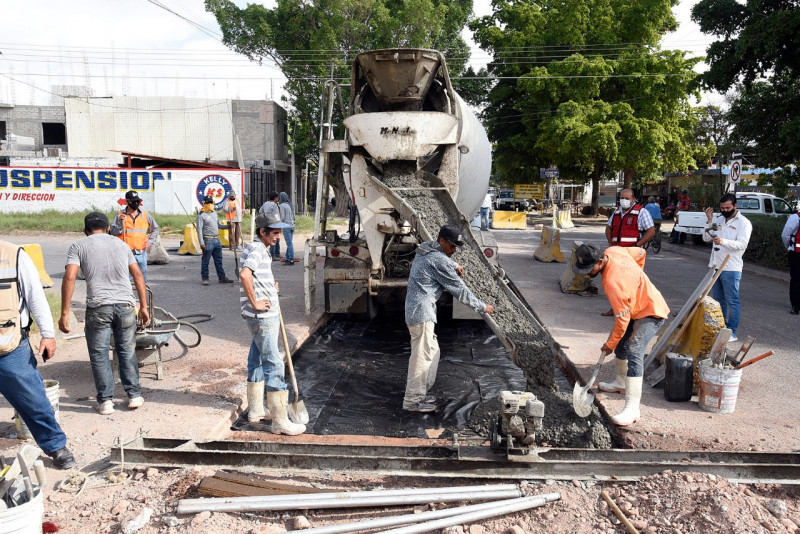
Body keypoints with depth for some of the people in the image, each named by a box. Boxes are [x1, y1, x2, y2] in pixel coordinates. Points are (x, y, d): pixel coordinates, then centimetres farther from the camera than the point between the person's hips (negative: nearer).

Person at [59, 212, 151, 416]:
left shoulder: (78, 246, 7)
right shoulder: (120, 244, 17)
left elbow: (69, 278, -5)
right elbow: (137, 274, 12)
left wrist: (64, 313, -4)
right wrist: (143, 306, 14)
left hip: (98, 307, -3)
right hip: (125, 305, 3)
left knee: (99, 354, 10)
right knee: (127, 351, 15)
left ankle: (105, 400, 14)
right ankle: (134, 395, 19)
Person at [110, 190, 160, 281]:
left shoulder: (145, 215, 10)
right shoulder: (120, 215, 3)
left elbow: (155, 229, 20)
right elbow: (113, 232, -1)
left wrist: (150, 241, 8)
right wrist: (120, 223, -15)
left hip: (141, 253, 3)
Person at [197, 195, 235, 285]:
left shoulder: (214, 213, 16)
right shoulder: (201, 215, -7)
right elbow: (199, 229, -11)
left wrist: (227, 226, 10)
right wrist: (201, 243, -17)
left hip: (217, 240, 7)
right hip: (208, 240, -7)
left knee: (219, 260, 11)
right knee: (205, 261, 1)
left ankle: (222, 277, 18)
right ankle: (204, 278, 10)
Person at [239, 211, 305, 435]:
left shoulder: (261, 249, 17)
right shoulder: (257, 249, -15)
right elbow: (244, 274, -33)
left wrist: (271, 286, 15)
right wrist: (254, 303, -24)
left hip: (267, 315, 11)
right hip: (262, 317, -11)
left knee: (257, 361, 17)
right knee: (273, 364, -8)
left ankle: (256, 410, 29)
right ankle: (280, 421, -3)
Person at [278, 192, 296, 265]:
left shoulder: (282, 205, -9)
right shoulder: (289, 204, 13)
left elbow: (282, 218, -11)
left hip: (286, 226, -8)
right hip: (292, 226, 8)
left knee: (289, 243, -6)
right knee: (289, 243, 12)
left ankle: (291, 260, -4)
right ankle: (287, 258, 19)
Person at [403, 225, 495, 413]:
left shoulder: (427, 250, 13)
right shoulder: (439, 261, -16)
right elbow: (459, 289, -12)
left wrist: (454, 266, 14)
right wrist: (482, 307, -2)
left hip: (416, 309, 10)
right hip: (422, 311, -10)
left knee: (432, 351, 17)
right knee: (422, 355, -5)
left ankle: (417, 392, 26)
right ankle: (413, 401, 2)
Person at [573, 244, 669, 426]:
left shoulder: (613, 282, -36)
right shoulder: (612, 251, -11)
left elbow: (622, 319, -28)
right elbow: (640, 253, 8)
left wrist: (610, 344, -15)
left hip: (651, 312, -11)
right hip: (639, 305, 11)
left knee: (634, 353, -23)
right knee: (621, 343, 23)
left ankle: (632, 409, -27)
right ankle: (621, 382, 45)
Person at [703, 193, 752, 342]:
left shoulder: (743, 223, -6)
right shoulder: (719, 220, 12)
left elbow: (742, 244, -17)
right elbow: (706, 238, 6)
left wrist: (723, 241, -32)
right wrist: (709, 220, -5)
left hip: (731, 269, -7)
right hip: (715, 266, 7)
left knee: (732, 301, -3)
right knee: (718, 299, 15)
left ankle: (732, 332, 3)